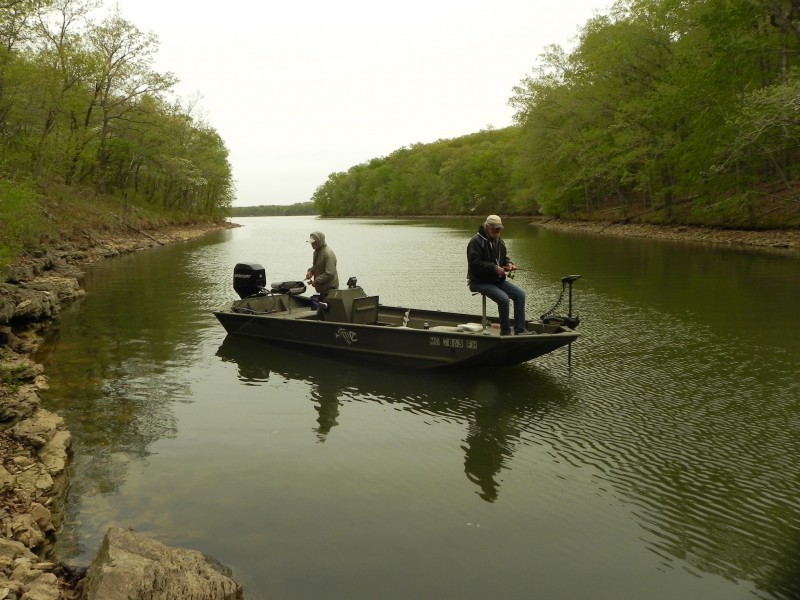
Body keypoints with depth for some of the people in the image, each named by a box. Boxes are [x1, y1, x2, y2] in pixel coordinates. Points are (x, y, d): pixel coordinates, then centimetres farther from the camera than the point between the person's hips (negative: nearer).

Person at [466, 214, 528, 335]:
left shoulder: (499, 241, 14)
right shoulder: (476, 241, -13)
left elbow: (504, 258, 26)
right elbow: (475, 264, -21)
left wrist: (509, 264, 1)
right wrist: (494, 268, -25)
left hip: (498, 280, 8)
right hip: (481, 281, -8)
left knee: (520, 294, -8)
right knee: (504, 298, -28)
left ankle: (520, 330, -4)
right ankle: (505, 332, -11)